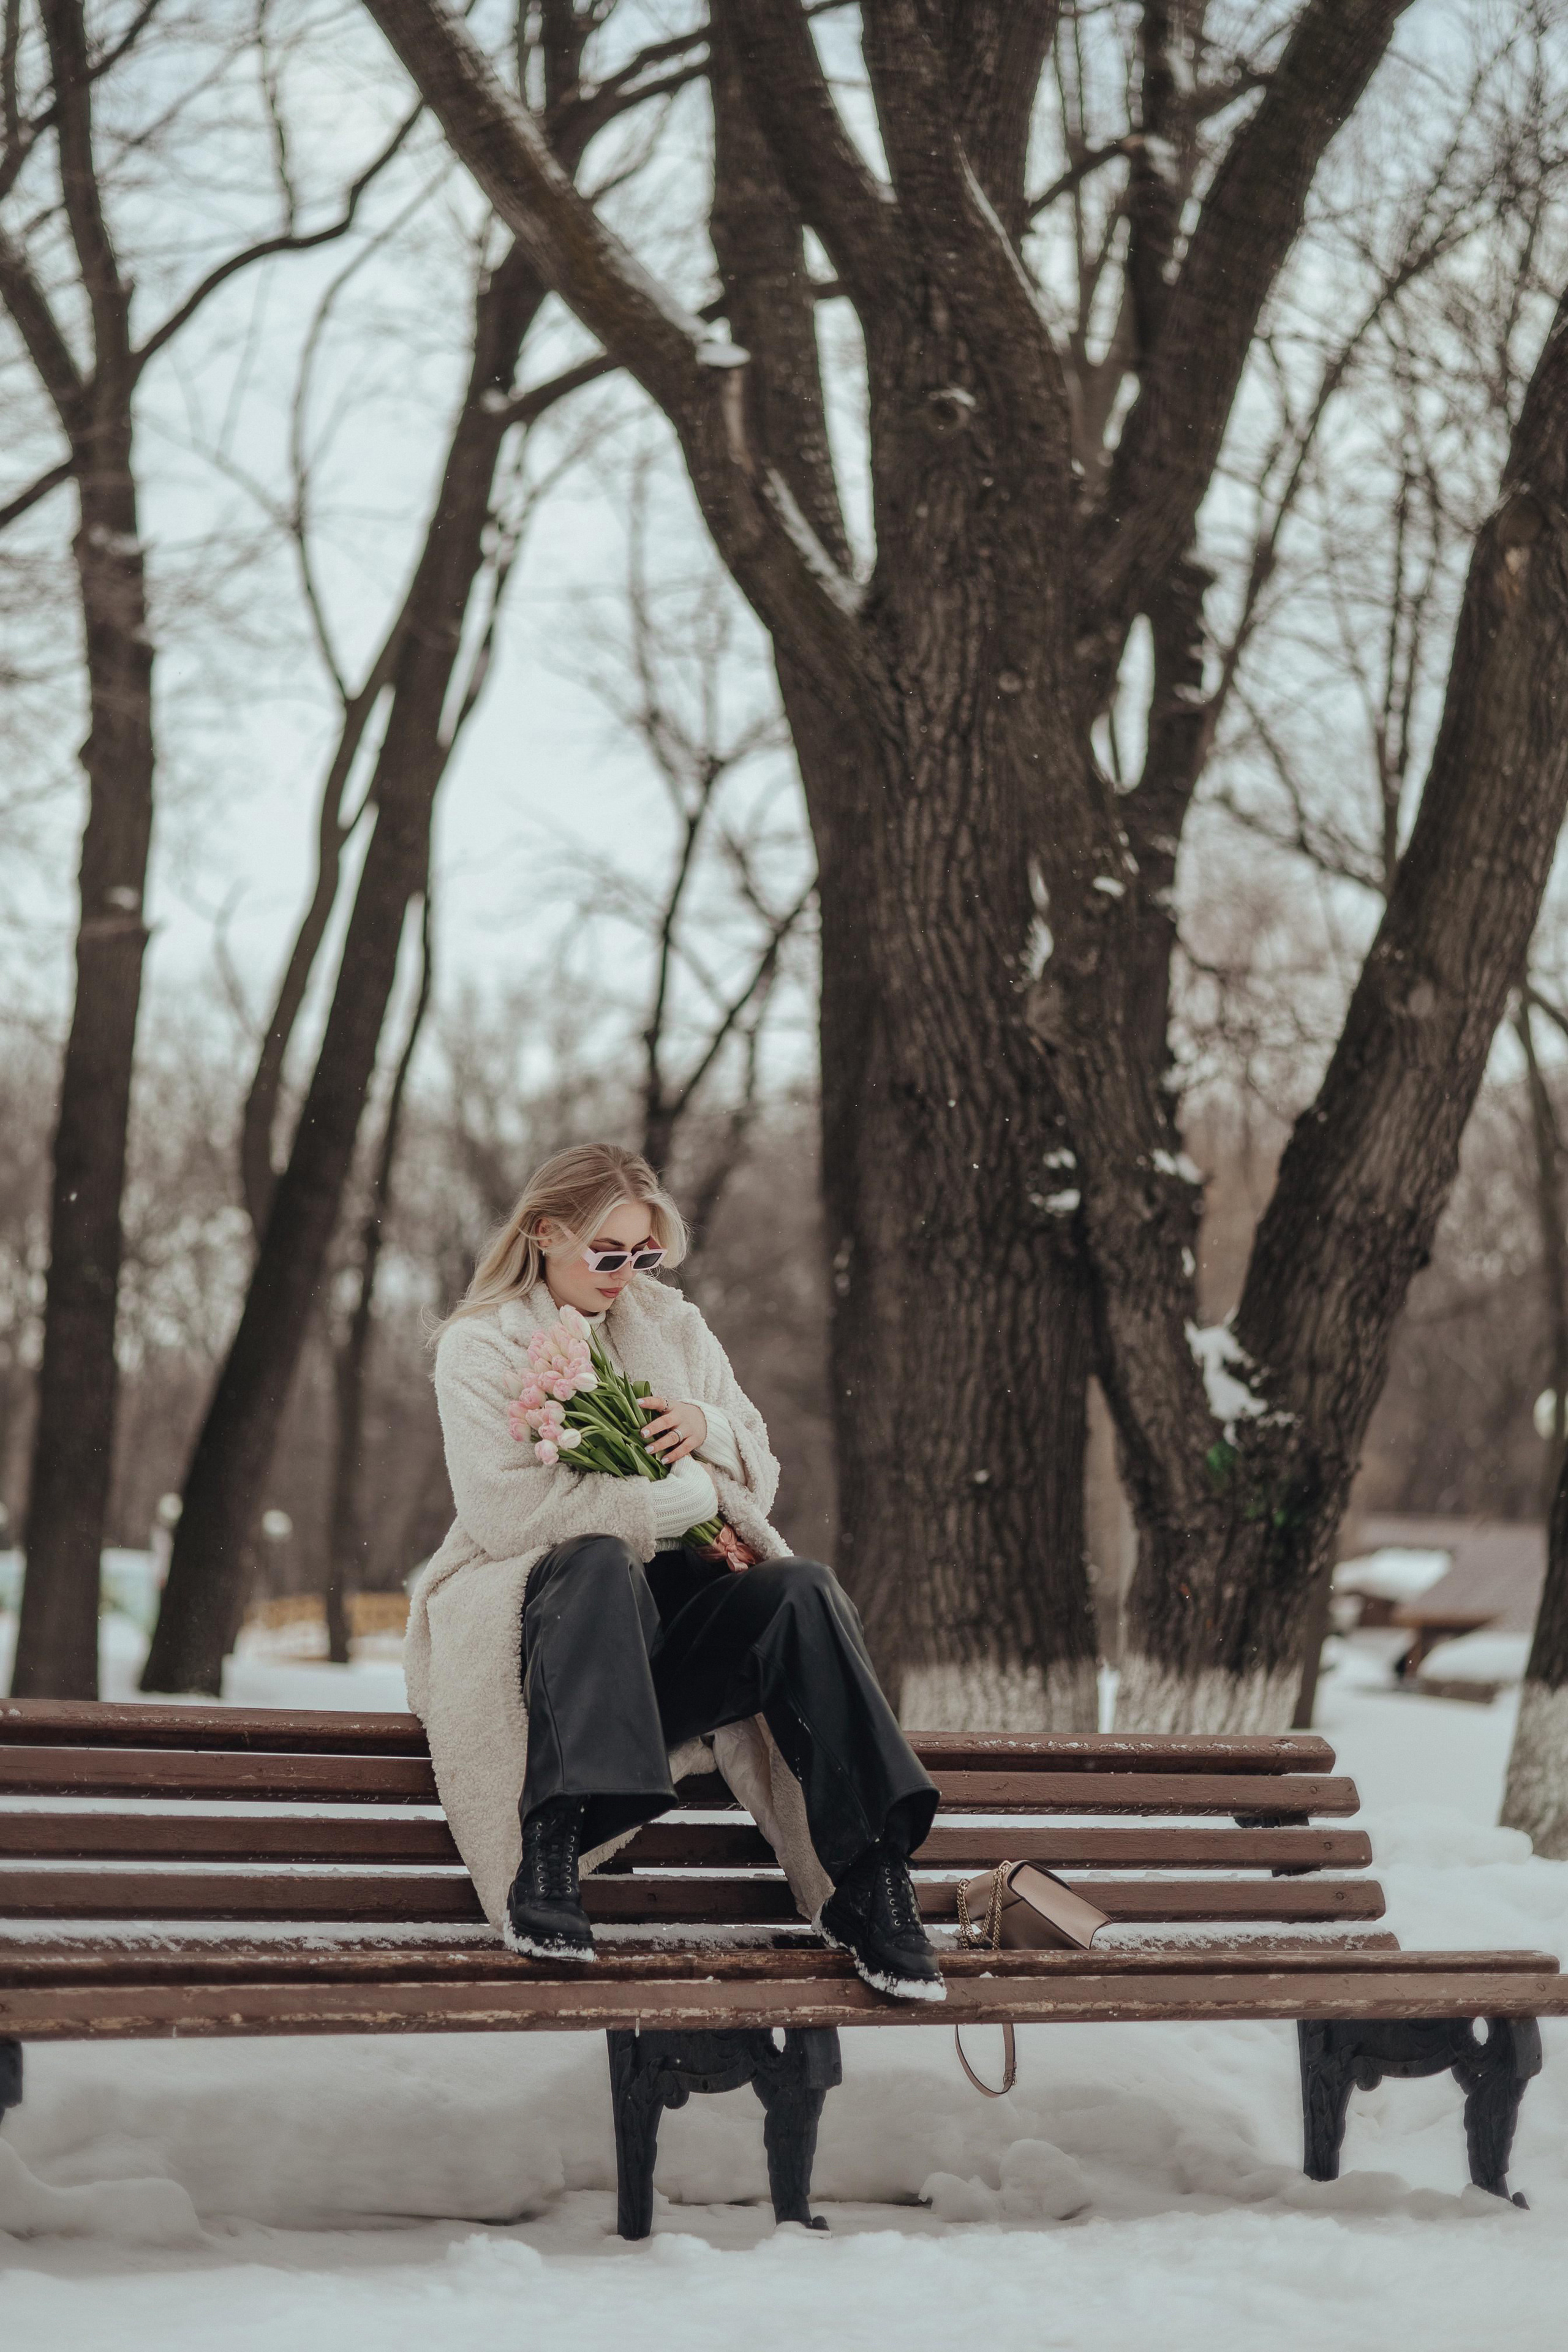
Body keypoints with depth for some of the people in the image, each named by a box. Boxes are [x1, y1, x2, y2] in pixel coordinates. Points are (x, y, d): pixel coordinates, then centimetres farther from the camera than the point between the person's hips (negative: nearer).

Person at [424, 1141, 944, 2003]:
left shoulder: (673, 1326, 18)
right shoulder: (479, 1344, 1)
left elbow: (758, 1474, 19)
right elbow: (505, 1508, -15)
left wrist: (708, 1429, -6)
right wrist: (687, 1497, -12)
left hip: (667, 1618, 4)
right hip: (540, 1610, -4)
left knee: (800, 1591, -26)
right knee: (601, 1562, -38)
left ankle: (871, 1884, -32)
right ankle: (546, 1861, -45)